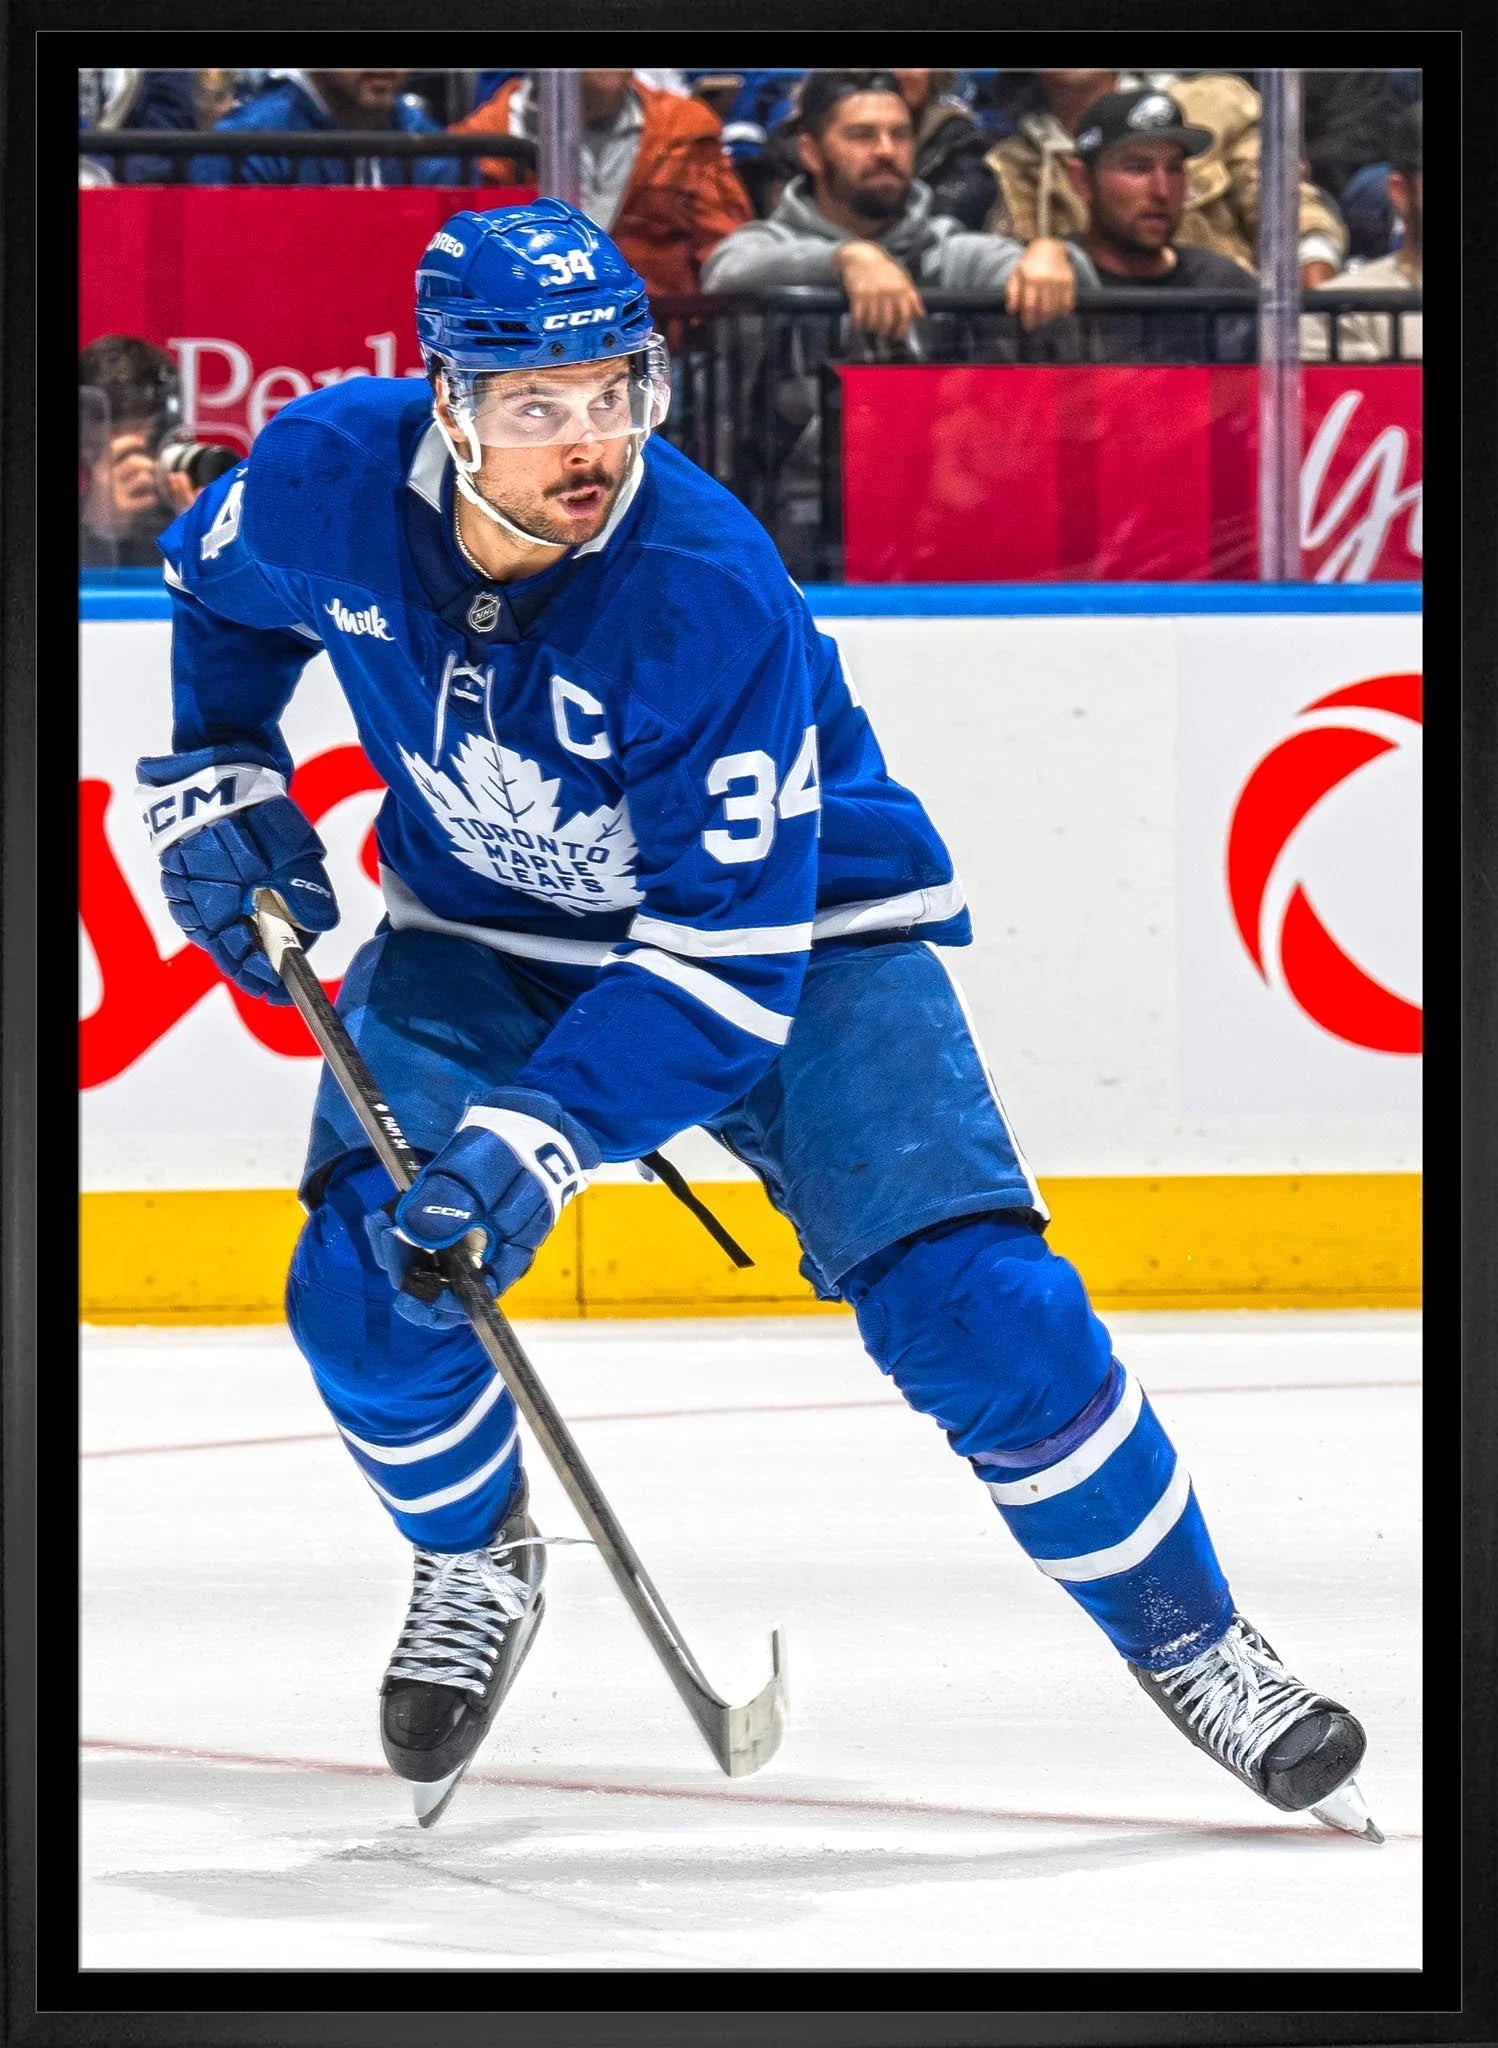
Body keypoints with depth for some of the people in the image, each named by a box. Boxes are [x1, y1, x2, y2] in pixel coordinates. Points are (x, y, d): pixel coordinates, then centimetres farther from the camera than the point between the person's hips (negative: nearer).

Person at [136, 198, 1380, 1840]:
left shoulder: (709, 597, -34)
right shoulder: (329, 477, -22)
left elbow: (726, 961, -33)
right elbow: (214, 582, 6)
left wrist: (537, 1138, -42)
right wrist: (215, 778, -1)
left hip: (795, 925, -4)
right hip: (484, 933, 4)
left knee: (974, 1305, -18)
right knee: (368, 1285, -18)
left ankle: (1187, 1643, 2)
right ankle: (474, 1566, 14)